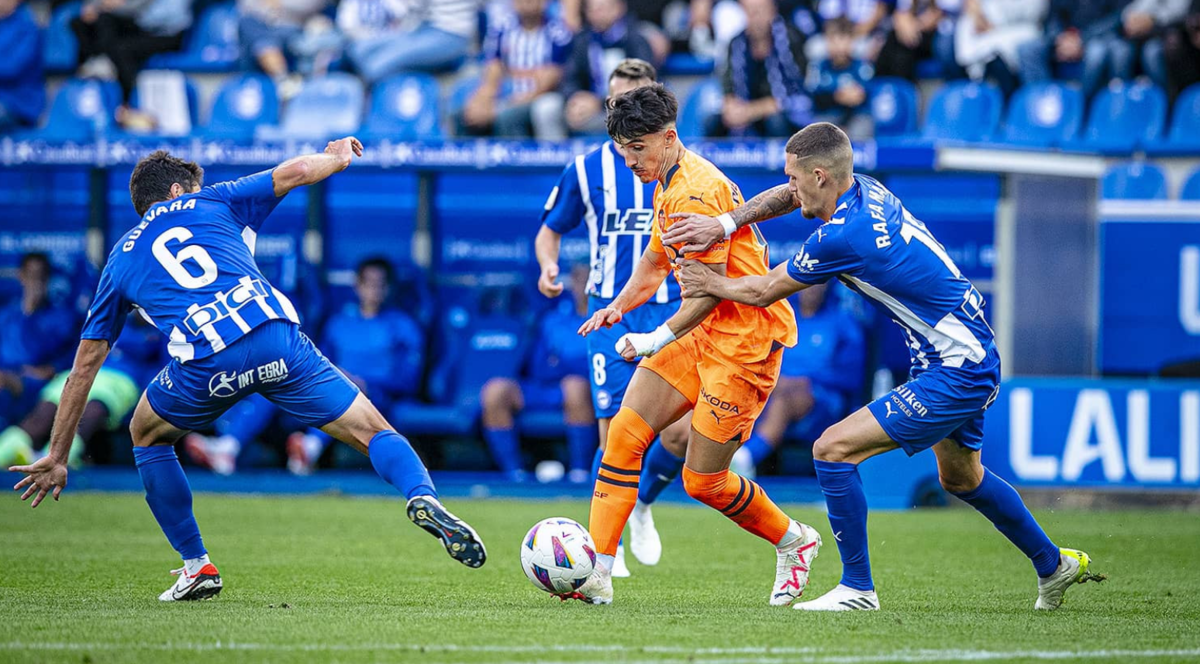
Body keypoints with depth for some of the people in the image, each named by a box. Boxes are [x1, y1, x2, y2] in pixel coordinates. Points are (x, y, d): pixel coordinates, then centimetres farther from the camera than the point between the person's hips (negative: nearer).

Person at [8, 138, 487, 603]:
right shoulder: (210, 203, 27)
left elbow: (86, 362, 32)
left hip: (205, 363, 0)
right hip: (276, 337, 0)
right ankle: (422, 496, -25)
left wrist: (57, 457, 36)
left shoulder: (120, 260, 30)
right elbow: (296, 171, 18)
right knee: (373, 432, 8)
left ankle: (196, 566, 24)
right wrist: (339, 156, 42)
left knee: (147, 435, 31)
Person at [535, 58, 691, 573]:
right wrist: (548, 267, -6)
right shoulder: (586, 170, 5)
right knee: (616, 431, -8)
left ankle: (642, 503, 19)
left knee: (681, 430, -12)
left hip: (670, 312, 0)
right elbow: (550, 230, 14)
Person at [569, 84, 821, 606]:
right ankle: (595, 572, -8)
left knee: (702, 481, -4)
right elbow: (655, 260, 25)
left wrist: (660, 338, -25)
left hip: (745, 338, -9)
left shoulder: (697, 191, -20)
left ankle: (792, 541, 21)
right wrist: (620, 305, 7)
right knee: (624, 432, -6)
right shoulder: (667, 188, 13)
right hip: (702, 332, 9)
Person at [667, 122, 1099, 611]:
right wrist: (724, 224, 6)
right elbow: (785, 197, 19)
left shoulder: (841, 237, -24)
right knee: (961, 478, 29)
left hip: (954, 376, -10)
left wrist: (712, 284, 8)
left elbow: (765, 291, -9)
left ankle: (858, 587, -4)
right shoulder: (864, 189, 1)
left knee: (833, 449, -12)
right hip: (975, 357, 10)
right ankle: (1054, 565, 45)